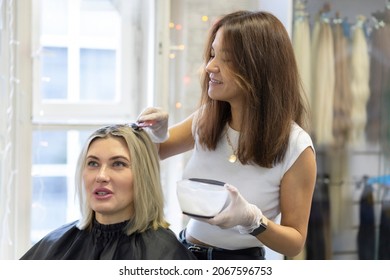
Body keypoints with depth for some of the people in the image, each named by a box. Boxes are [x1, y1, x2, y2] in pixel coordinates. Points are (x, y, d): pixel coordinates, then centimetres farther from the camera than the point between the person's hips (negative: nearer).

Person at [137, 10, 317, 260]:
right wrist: (159, 134, -6)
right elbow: (154, 151, 15)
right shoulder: (206, 119, -3)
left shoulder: (295, 146, -15)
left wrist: (252, 219, -26)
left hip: (242, 262, -3)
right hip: (185, 254, 3)